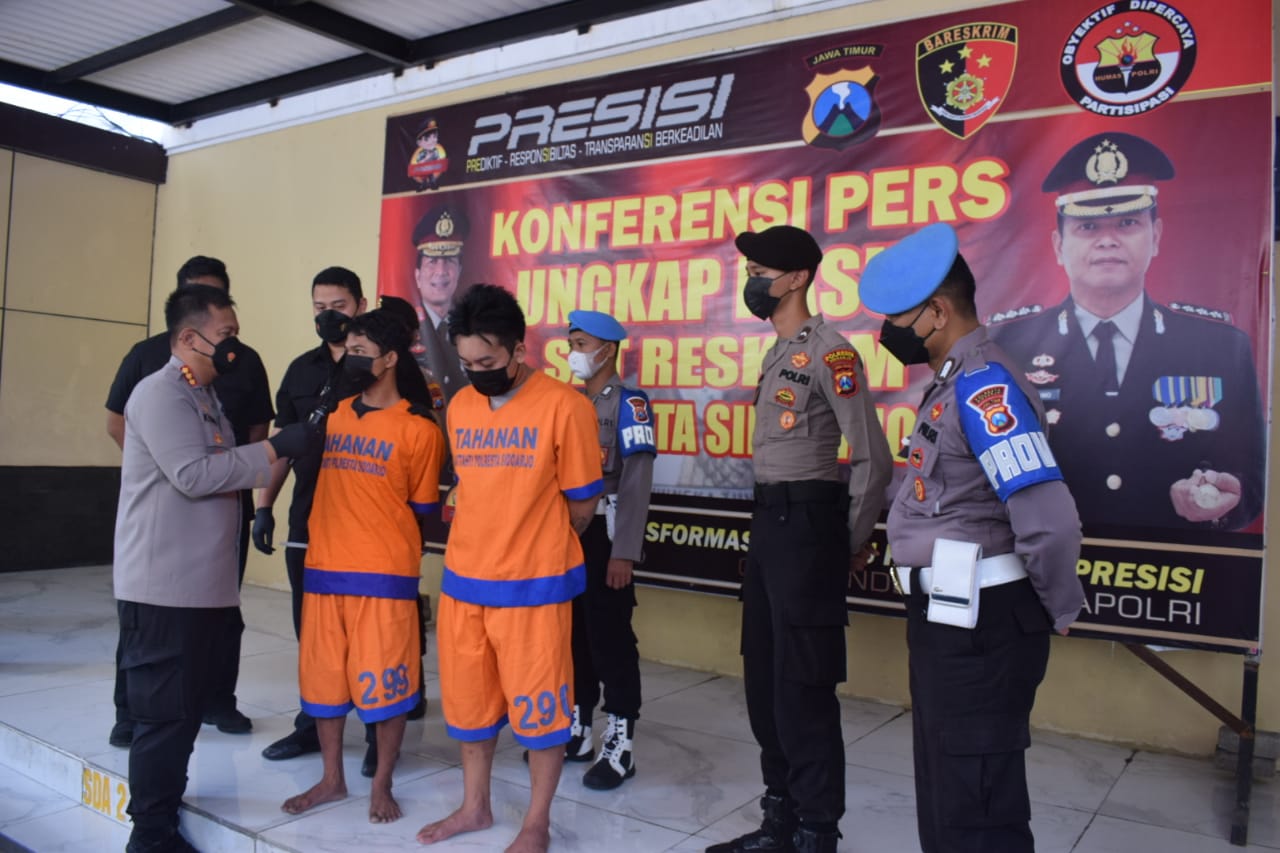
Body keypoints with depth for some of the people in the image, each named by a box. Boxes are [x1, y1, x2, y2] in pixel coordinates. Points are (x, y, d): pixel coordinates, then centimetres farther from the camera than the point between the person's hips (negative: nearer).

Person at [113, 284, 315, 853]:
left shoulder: (205, 395, 16)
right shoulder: (159, 393, -14)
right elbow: (193, 474, -22)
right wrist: (274, 449, -19)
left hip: (205, 586, 9)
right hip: (165, 588, -9)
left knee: (187, 708, 17)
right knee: (164, 712, -1)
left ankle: (165, 806, 31)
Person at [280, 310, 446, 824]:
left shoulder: (419, 428, -6)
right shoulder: (333, 413, 9)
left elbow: (421, 509, 0)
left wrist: (386, 544, 5)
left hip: (385, 574, -5)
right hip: (323, 568, 5)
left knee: (383, 681, 3)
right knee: (323, 677, 12)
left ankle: (381, 785, 21)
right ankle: (332, 779, 29)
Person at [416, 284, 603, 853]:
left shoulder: (564, 407, -12)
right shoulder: (459, 407, 5)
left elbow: (582, 504, -4)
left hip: (534, 585, -5)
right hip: (463, 580, 5)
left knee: (538, 704, 7)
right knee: (468, 699, 17)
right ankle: (475, 806, 37)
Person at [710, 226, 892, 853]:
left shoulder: (829, 352, -12)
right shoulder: (778, 354, 16)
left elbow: (873, 459, -14)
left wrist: (854, 540, -6)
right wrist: (772, 519, 11)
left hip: (806, 522, -9)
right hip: (768, 520, 9)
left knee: (803, 685, -1)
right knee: (764, 679, 15)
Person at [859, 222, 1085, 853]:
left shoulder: (984, 385, -20)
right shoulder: (954, 382, 11)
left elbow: (1049, 519, -28)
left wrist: (1060, 611, -13)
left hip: (978, 623, -10)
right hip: (945, 616, 10)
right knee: (943, 789, 23)